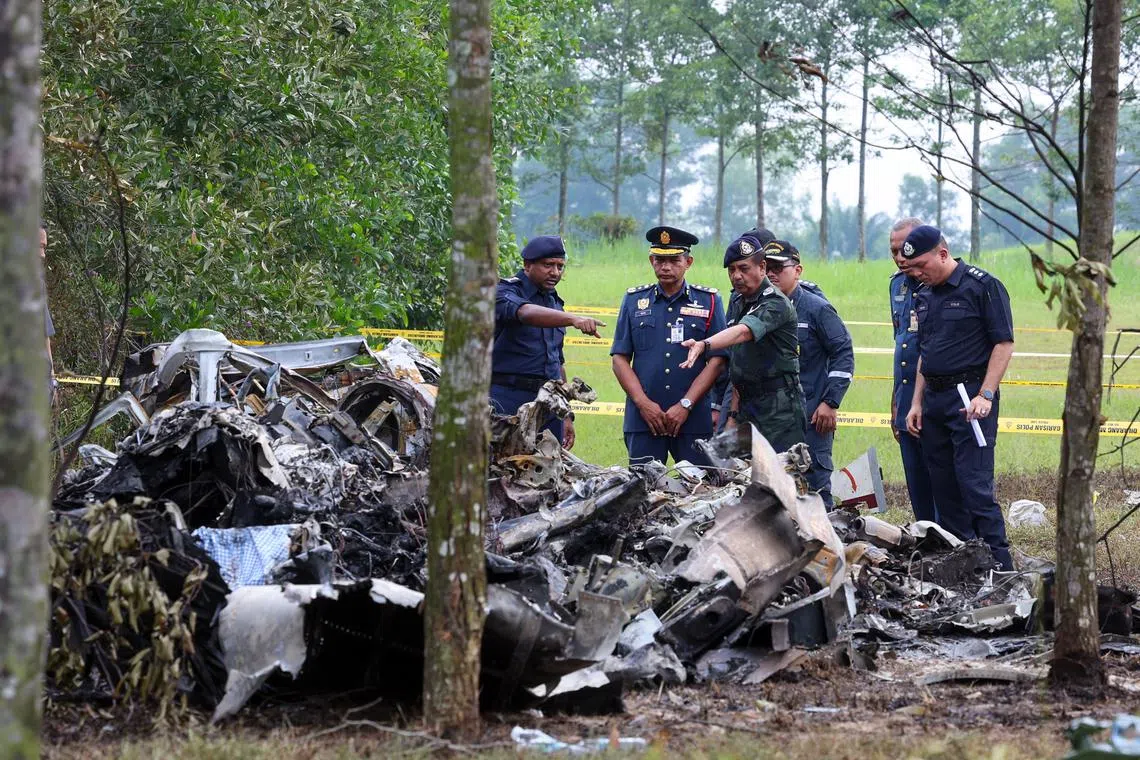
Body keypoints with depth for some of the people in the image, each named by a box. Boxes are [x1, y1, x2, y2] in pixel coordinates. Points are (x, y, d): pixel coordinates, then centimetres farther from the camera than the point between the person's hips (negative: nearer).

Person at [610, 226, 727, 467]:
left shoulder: (708, 301, 7)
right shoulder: (634, 300, 11)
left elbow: (716, 360, 1)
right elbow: (620, 358, 8)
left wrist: (685, 405, -8)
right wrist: (643, 403, -5)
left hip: (694, 420, -1)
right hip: (643, 418, 1)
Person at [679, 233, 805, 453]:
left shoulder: (776, 303, -10)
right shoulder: (737, 305, 18)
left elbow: (743, 332, -30)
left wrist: (704, 345, -46)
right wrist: (734, 412, 16)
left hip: (780, 406, -8)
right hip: (748, 405, 8)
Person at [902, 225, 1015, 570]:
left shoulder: (983, 286, -7)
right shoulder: (924, 295, 16)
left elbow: (1004, 344, -10)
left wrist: (985, 395, -18)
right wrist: (917, 403, 16)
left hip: (970, 398, -8)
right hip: (934, 399, 8)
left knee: (975, 486, -13)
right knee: (944, 489, 8)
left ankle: (999, 566, -11)